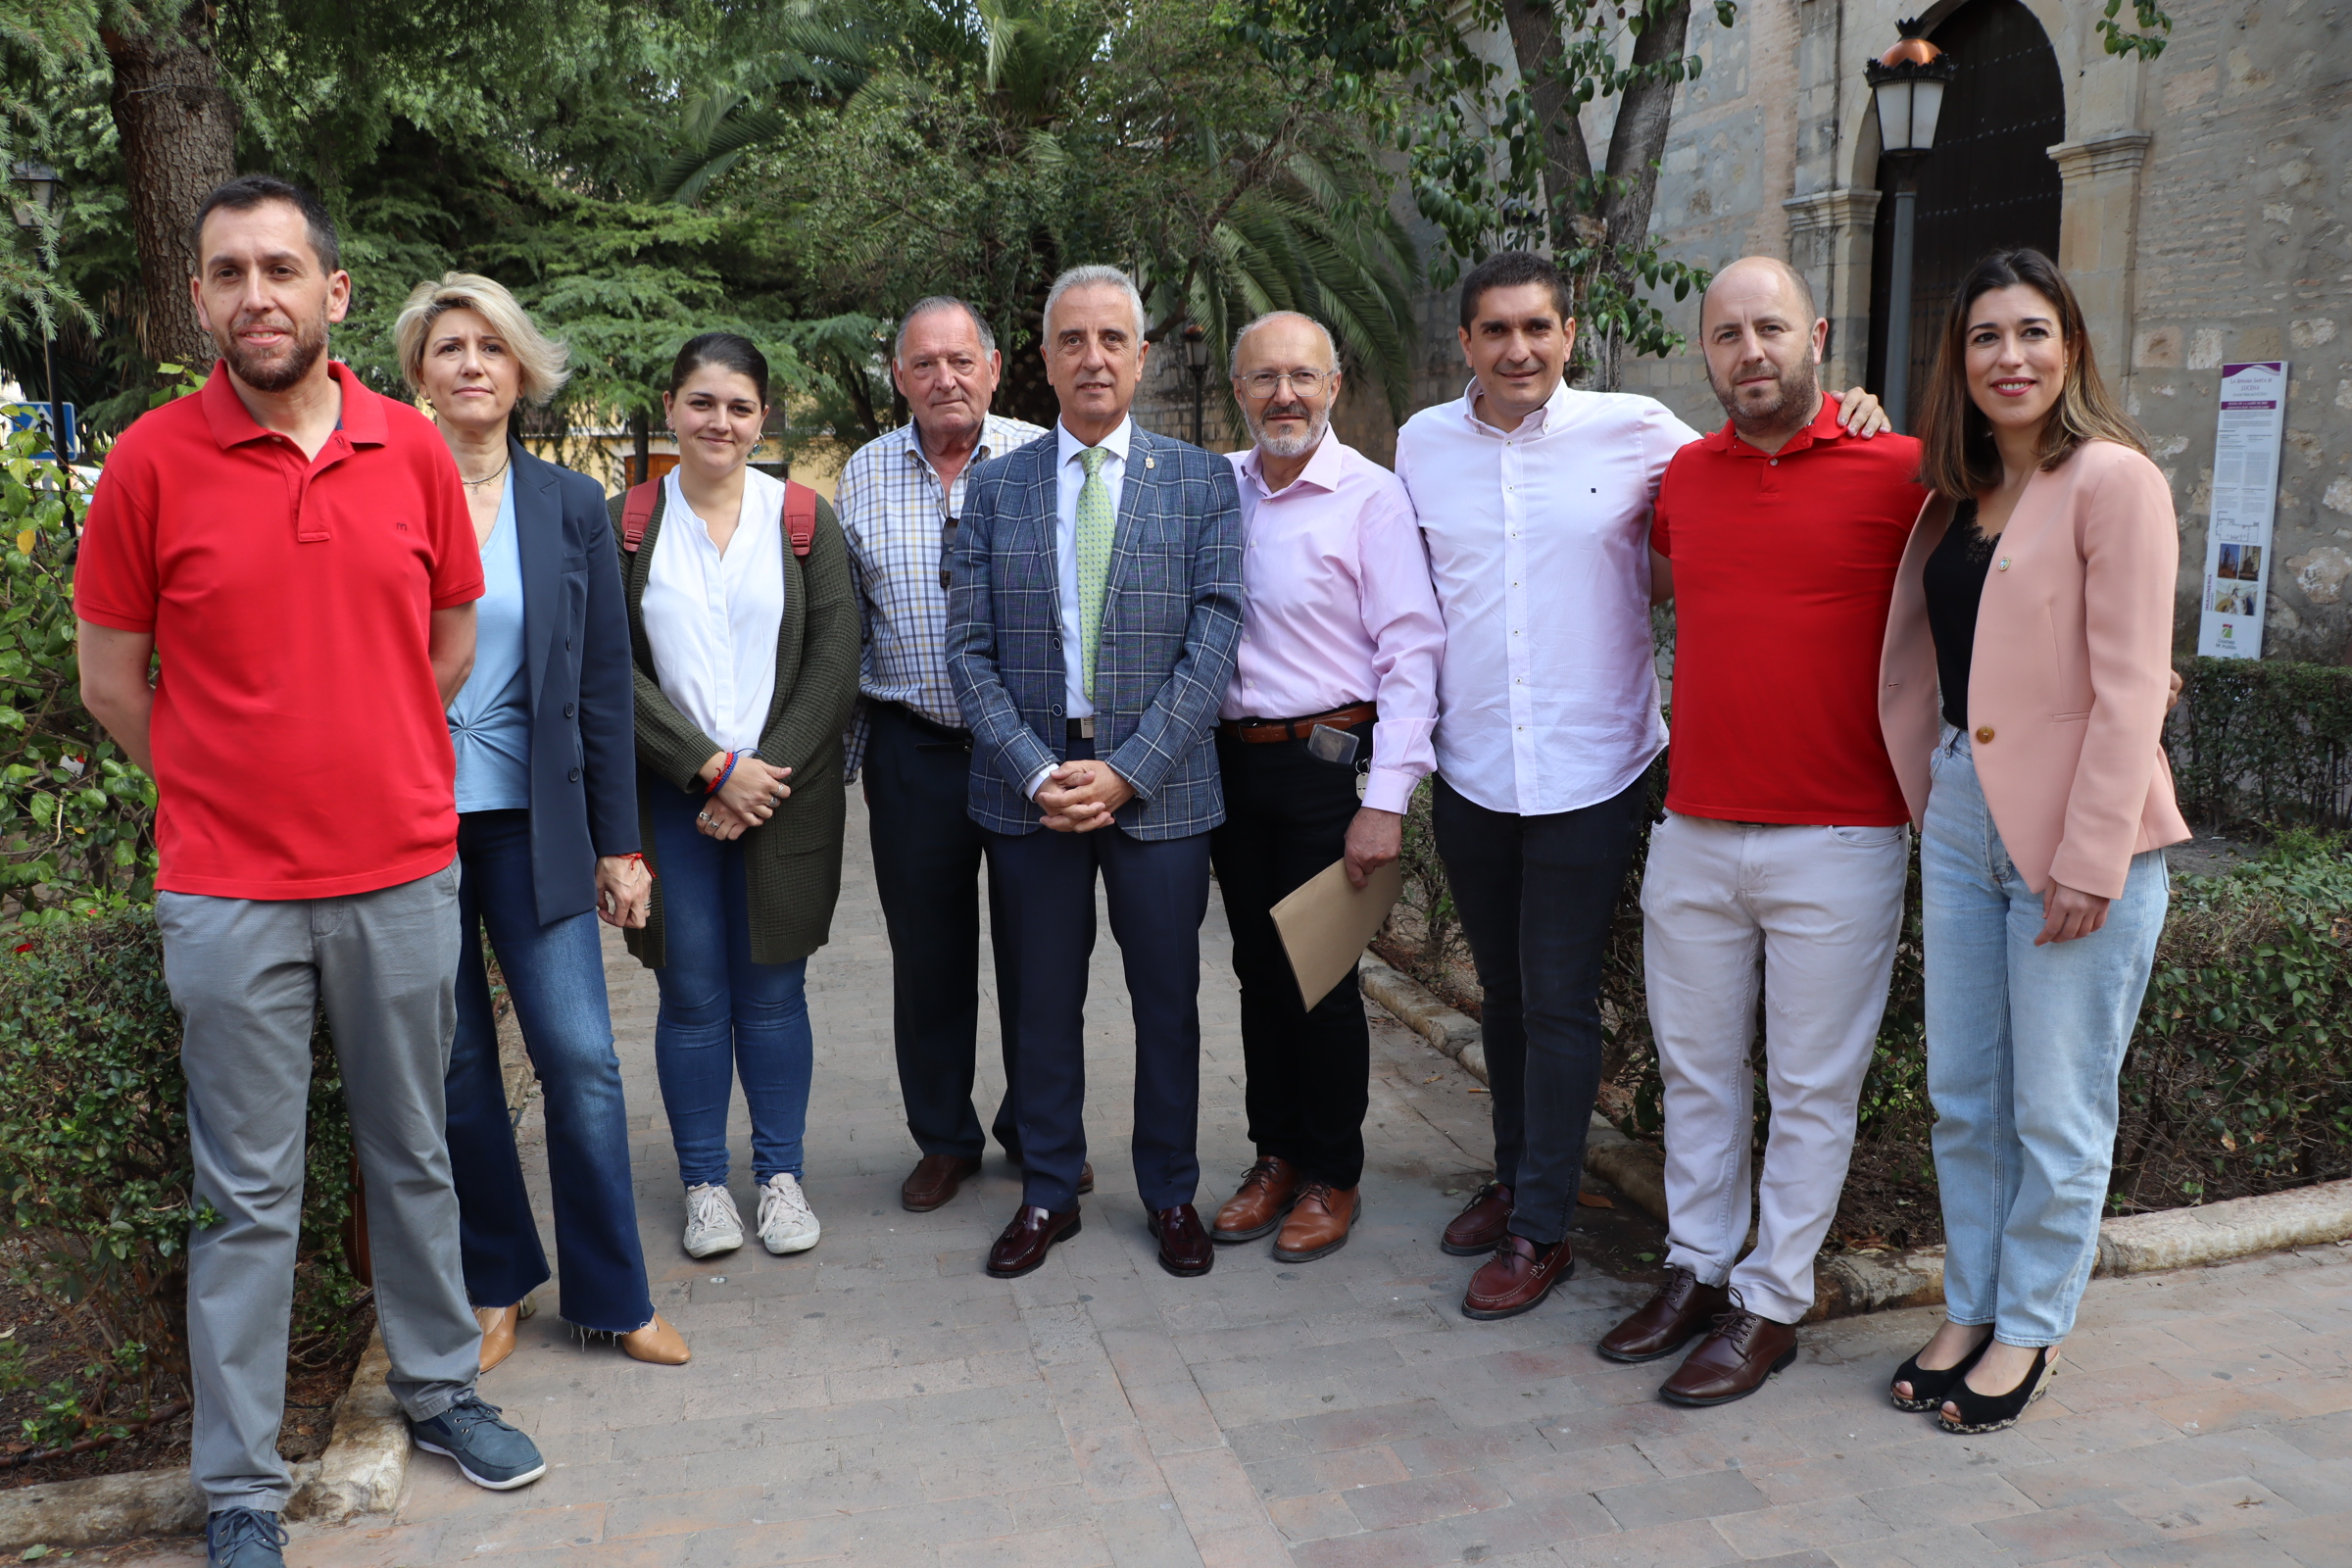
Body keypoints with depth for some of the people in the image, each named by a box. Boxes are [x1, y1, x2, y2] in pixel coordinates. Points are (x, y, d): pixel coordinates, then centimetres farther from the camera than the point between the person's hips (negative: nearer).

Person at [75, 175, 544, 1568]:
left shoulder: (415, 449, 1)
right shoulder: (154, 461, -5)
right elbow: (111, 680, 3)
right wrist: (229, 795, 7)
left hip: (405, 876, 2)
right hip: (231, 894, -2)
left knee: (415, 1157, 17)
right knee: (250, 1200, 7)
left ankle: (440, 1388, 36)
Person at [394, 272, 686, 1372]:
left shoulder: (571, 507, 5)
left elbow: (603, 685, 5)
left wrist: (619, 843, 3)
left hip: (531, 819, 0)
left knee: (581, 1058, -3)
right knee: (455, 1065, 8)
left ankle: (612, 1296, 13)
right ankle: (495, 1286, 26)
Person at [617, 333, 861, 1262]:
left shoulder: (805, 520, 4)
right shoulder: (623, 524, 3)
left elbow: (833, 669, -2)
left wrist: (767, 774, -11)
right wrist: (713, 769, -11)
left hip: (787, 794, 0)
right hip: (671, 799, 0)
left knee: (772, 993, 6)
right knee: (693, 998, 5)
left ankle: (780, 1174, 22)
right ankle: (703, 1181, 21)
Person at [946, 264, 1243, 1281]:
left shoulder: (1201, 482, 2)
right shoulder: (995, 488, 6)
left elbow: (1214, 640, -5)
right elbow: (970, 650, 1)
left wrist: (1127, 771, -14)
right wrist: (1035, 772, -11)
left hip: (1160, 786, -1)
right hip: (1029, 785, 1)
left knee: (1167, 1001, 9)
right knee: (1043, 1001, 11)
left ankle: (1171, 1194, 27)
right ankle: (1047, 1195, 27)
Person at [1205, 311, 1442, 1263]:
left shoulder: (1371, 497, -9)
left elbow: (1412, 652, -11)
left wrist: (1385, 799, -16)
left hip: (1326, 760, -5)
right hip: (1231, 757, 5)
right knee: (1258, 968, 13)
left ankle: (1333, 1176, 20)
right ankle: (1275, 1156, 28)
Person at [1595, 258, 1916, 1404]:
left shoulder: (1898, 471, -6)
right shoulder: (1684, 475, 8)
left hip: (1836, 841, -4)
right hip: (1693, 830, 5)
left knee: (1812, 1085, 6)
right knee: (1696, 1068, 14)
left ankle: (1771, 1302, 20)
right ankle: (1696, 1268, 29)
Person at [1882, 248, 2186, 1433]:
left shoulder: (2114, 479, -10)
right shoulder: (1956, 493, 12)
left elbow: (2129, 689, -15)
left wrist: (2089, 861, -17)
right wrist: (1930, 801, 5)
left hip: (2076, 834, -7)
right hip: (1960, 820, 7)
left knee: (2056, 1112, 6)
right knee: (1962, 1098, 14)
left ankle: (2029, 1331, 24)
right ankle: (1970, 1310, 30)